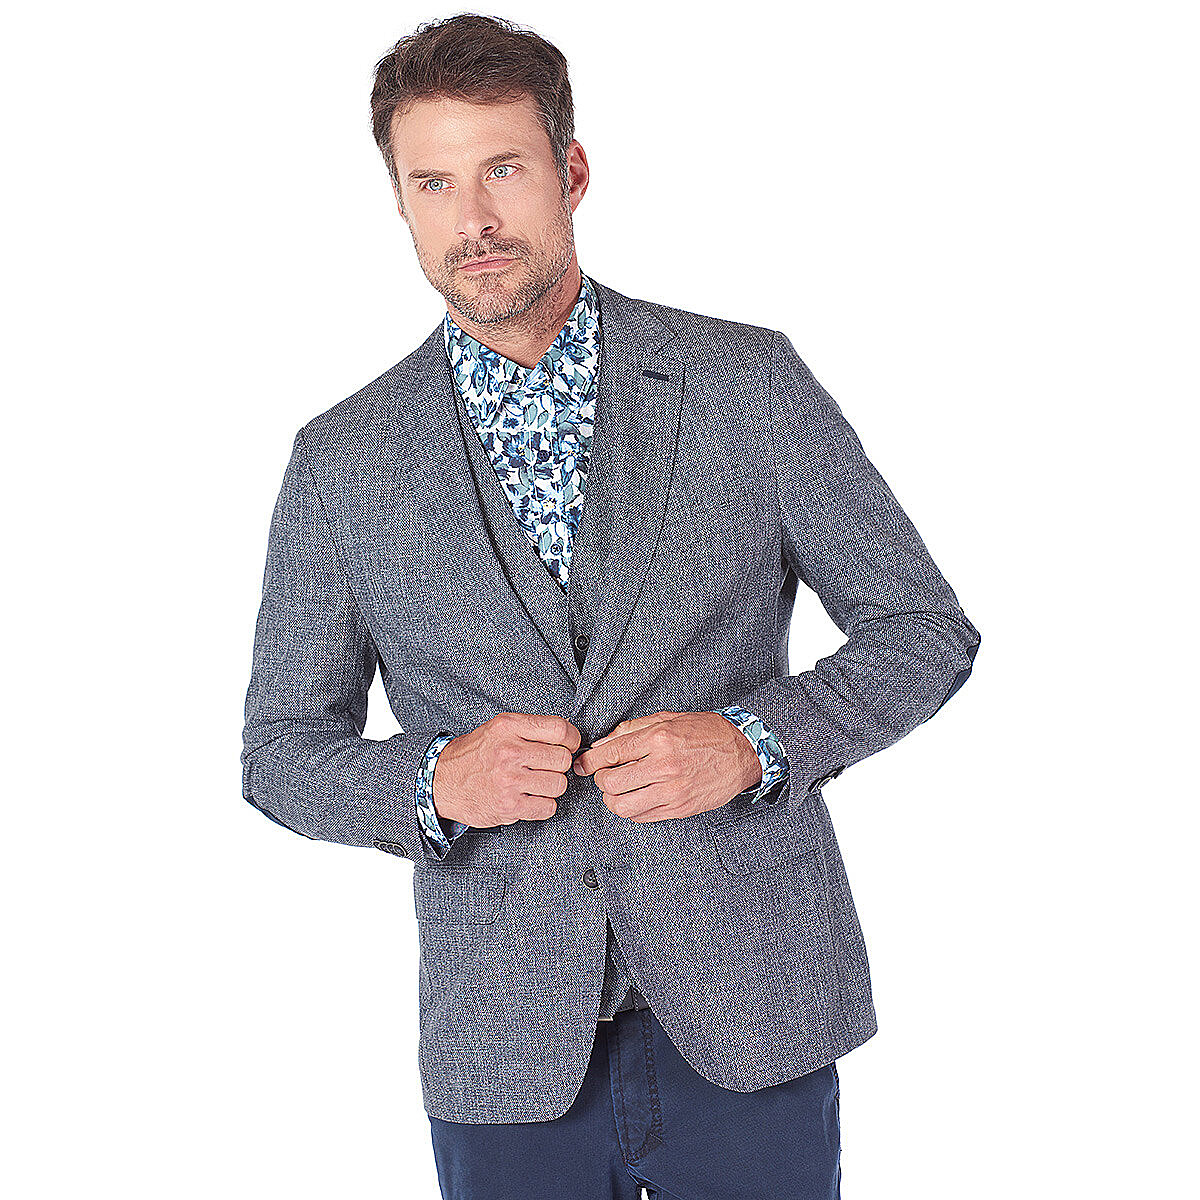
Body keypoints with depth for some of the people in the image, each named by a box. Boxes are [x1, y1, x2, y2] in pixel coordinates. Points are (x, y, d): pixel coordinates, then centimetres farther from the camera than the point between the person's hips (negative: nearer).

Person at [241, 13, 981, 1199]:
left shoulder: (748, 382, -3)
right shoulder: (342, 464, 0)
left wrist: (751, 741, -15)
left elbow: (924, 627, 2)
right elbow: (282, 751, 6)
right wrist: (435, 782, -14)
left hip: (747, 1014, 0)